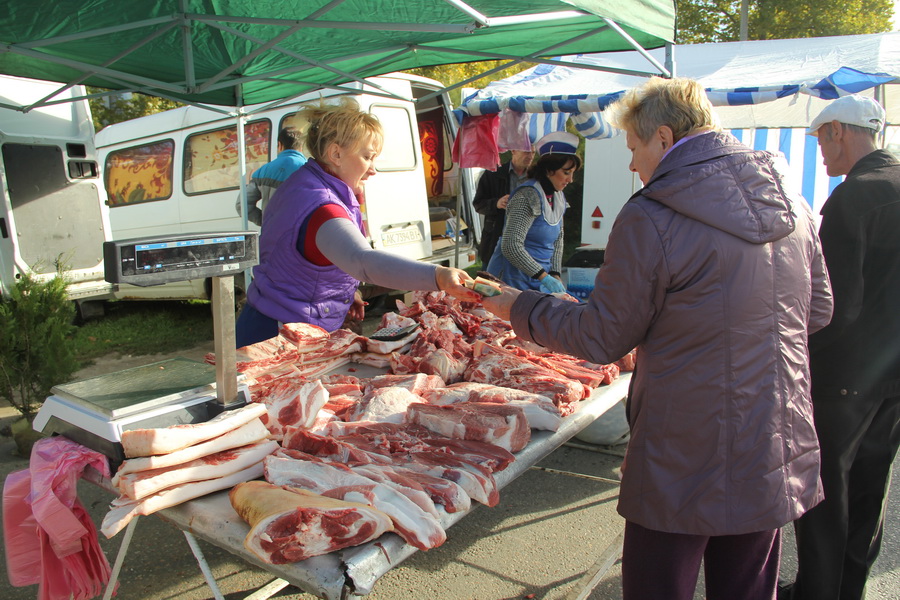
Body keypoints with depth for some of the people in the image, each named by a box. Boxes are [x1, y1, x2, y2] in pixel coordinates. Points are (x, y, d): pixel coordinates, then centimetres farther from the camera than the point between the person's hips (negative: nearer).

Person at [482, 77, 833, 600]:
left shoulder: (650, 219, -20)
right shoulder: (792, 203, 2)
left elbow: (603, 339, -12)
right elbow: (819, 311, 12)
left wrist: (520, 308, 2)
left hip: (685, 464, -6)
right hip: (779, 458, 7)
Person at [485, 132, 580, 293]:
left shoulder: (558, 197, 9)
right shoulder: (529, 197, -19)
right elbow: (511, 246, -25)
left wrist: (555, 274, 1)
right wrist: (544, 277, -25)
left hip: (538, 280, 8)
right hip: (515, 278, -8)